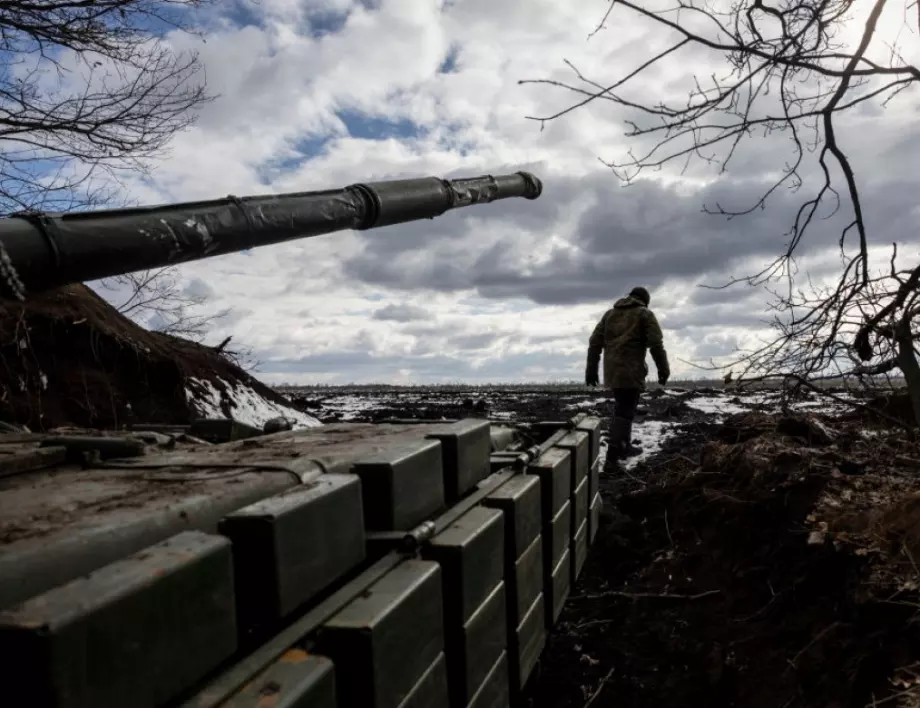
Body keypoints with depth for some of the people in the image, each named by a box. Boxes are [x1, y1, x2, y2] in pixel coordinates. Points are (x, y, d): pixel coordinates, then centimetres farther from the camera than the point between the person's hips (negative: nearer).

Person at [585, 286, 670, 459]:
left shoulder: (610, 313, 19)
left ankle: (623, 445, 22)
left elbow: (595, 342, 13)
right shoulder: (645, 314, 5)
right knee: (626, 410, -2)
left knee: (622, 407, 17)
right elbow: (656, 344, -6)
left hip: (611, 370, 6)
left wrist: (591, 369, 15)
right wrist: (663, 369, 0)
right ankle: (616, 448, -6)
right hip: (631, 370, -6)